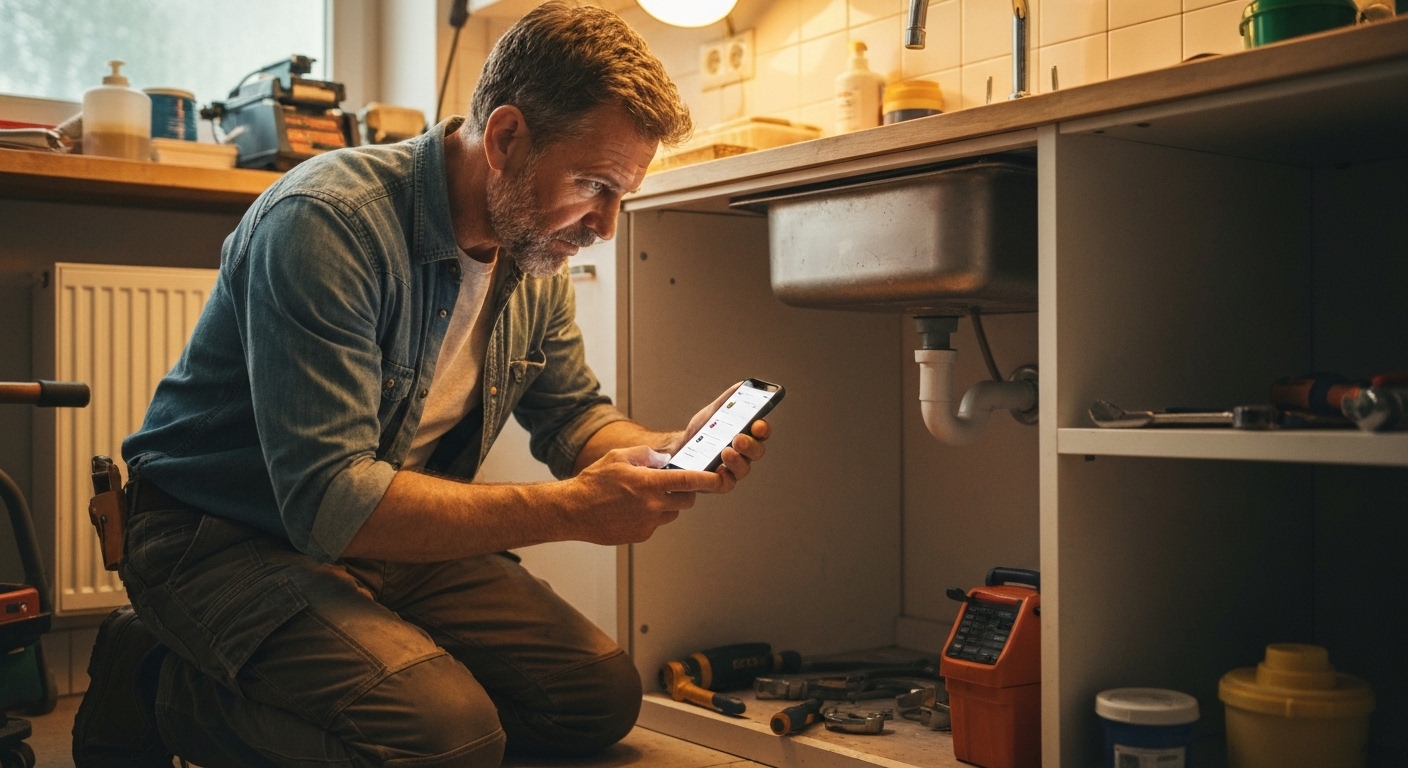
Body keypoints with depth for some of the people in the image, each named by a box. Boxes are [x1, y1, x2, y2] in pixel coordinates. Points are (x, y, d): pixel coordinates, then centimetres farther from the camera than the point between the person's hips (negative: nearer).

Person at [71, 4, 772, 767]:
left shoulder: (536, 258, 0)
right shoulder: (328, 223, -27)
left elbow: (574, 417, 11)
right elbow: (331, 502, -32)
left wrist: (672, 451, -11)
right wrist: (573, 509, -33)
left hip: (394, 535, 8)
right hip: (227, 539, -8)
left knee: (602, 695, 0)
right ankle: (152, 683, -4)